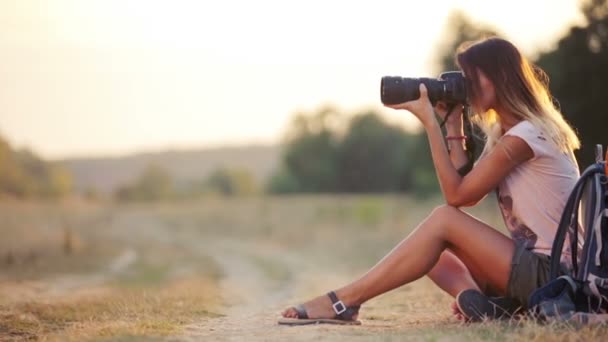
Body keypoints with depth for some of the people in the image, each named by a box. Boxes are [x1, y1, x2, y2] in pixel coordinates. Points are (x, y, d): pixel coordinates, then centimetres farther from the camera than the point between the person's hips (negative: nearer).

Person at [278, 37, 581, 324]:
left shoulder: (525, 135, -15)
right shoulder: (503, 133, 15)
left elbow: (457, 195, -14)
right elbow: (465, 192, 8)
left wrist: (429, 122, -13)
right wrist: (453, 123, 7)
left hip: (550, 272, -9)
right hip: (531, 265, 10)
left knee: (444, 220, -18)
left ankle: (343, 302, -18)